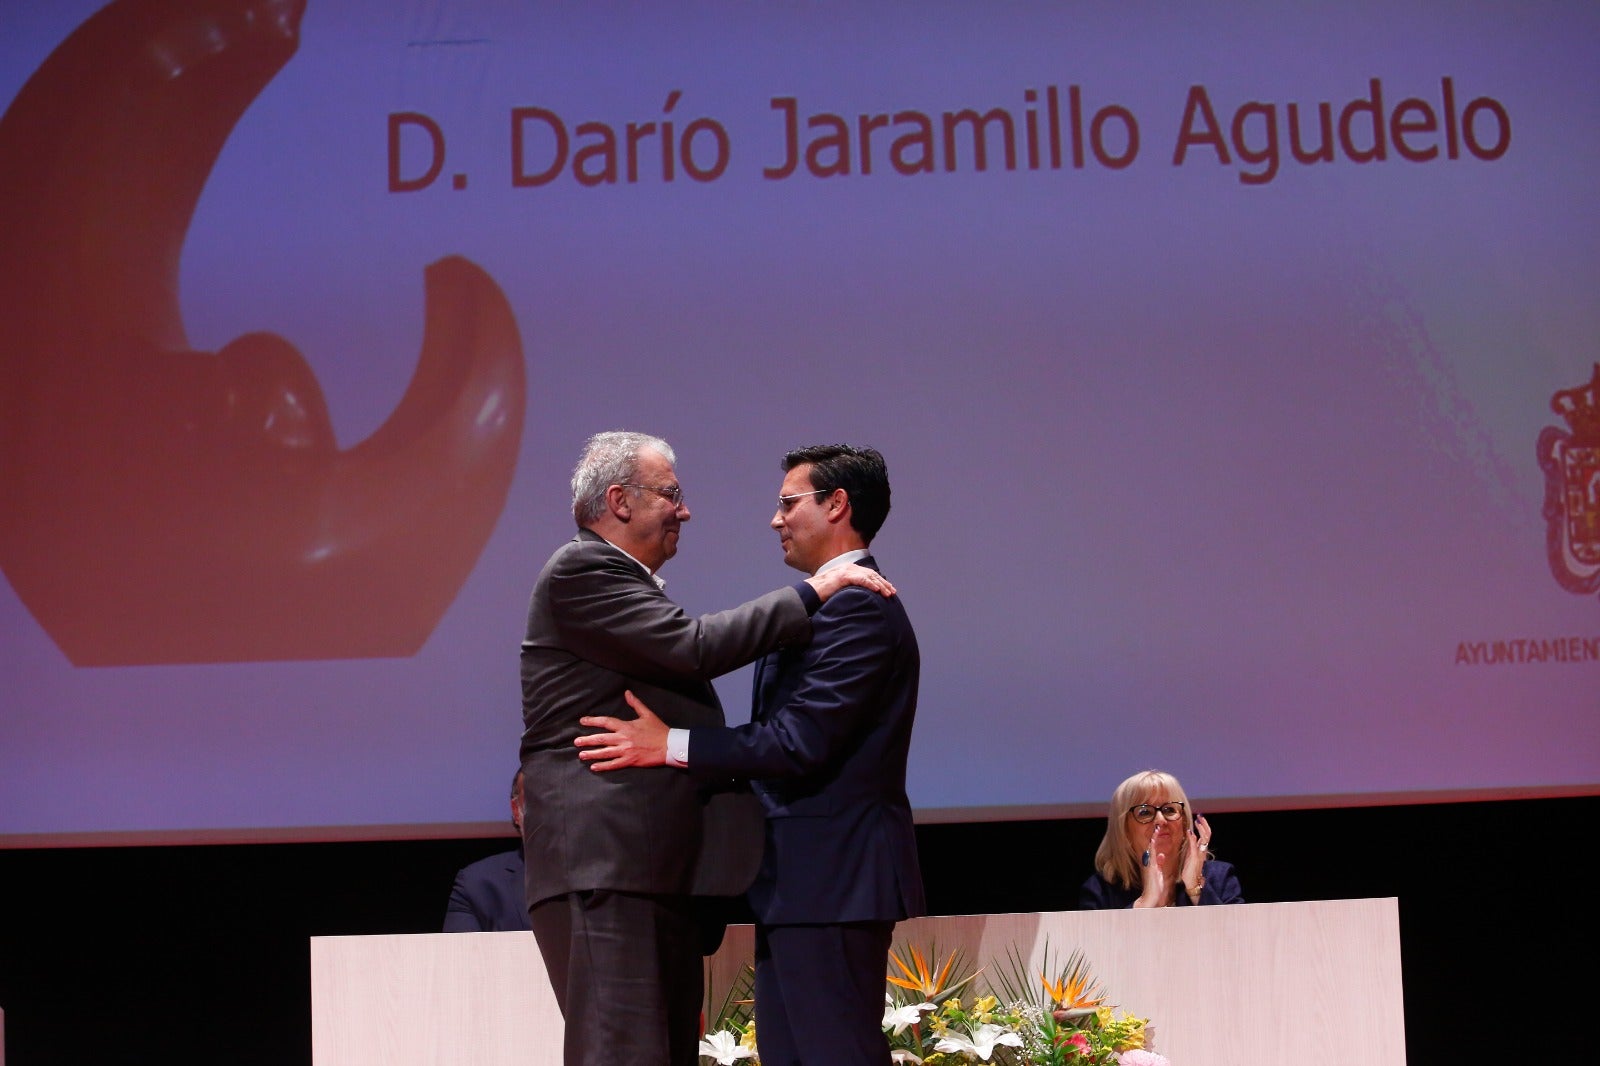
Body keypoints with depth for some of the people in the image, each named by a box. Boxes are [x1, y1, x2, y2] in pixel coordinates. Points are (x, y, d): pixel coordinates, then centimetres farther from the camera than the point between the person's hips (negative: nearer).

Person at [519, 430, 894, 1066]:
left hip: (658, 870, 11)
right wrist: (811, 594, -11)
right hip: (604, 865, -11)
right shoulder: (580, 572, -7)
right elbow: (693, 648, -17)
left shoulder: (625, 583, 26)